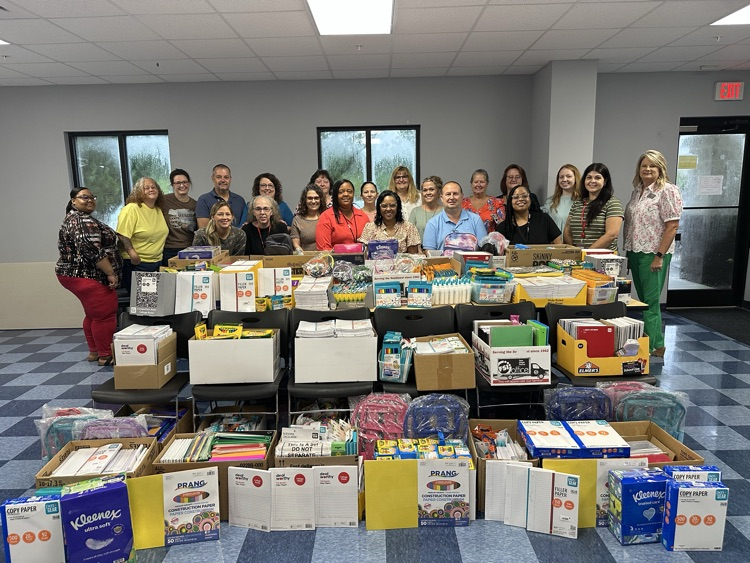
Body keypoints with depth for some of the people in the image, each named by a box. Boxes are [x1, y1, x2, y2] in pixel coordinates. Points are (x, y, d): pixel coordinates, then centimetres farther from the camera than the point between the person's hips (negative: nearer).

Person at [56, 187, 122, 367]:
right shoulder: (84, 222, -17)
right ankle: (106, 356, 0)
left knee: (93, 315, 18)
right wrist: (111, 274, -21)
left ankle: (95, 351, 25)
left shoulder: (72, 219, 18)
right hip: (89, 277, -11)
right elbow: (93, 252, -26)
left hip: (77, 274, 11)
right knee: (105, 316, -6)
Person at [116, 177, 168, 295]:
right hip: (136, 264, -7)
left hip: (157, 263, 7)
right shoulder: (131, 209, -11)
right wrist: (133, 254, -27)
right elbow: (122, 236, -18)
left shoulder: (159, 210, 12)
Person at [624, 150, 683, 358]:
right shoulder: (637, 191, 14)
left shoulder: (668, 191, -9)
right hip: (635, 253, 8)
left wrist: (659, 255, -18)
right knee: (643, 300, 12)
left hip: (653, 254, -8)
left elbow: (672, 226, -13)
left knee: (650, 301, -4)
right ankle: (657, 344, 23)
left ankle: (651, 347, 4)